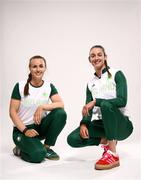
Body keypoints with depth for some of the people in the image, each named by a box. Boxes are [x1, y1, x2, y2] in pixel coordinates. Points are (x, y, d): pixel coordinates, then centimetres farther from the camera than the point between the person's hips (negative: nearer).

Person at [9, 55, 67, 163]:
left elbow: (61, 104, -15)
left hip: (40, 126, 4)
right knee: (38, 155, -30)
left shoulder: (49, 86, -1)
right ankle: (20, 150, 7)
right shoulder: (20, 86, -8)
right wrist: (25, 130, -20)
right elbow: (13, 112, -9)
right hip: (22, 129, -4)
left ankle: (46, 148, -6)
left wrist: (42, 107, -29)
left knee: (61, 113, -25)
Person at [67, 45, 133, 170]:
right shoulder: (90, 83, 11)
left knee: (105, 104, -37)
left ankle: (113, 155, -26)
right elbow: (88, 109, 5)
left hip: (121, 124, -4)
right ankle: (106, 140, 6)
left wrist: (95, 101, -23)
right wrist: (84, 124, -15)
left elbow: (122, 101, -17)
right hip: (100, 124, 5)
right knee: (73, 139, -18)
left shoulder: (117, 74, -4)